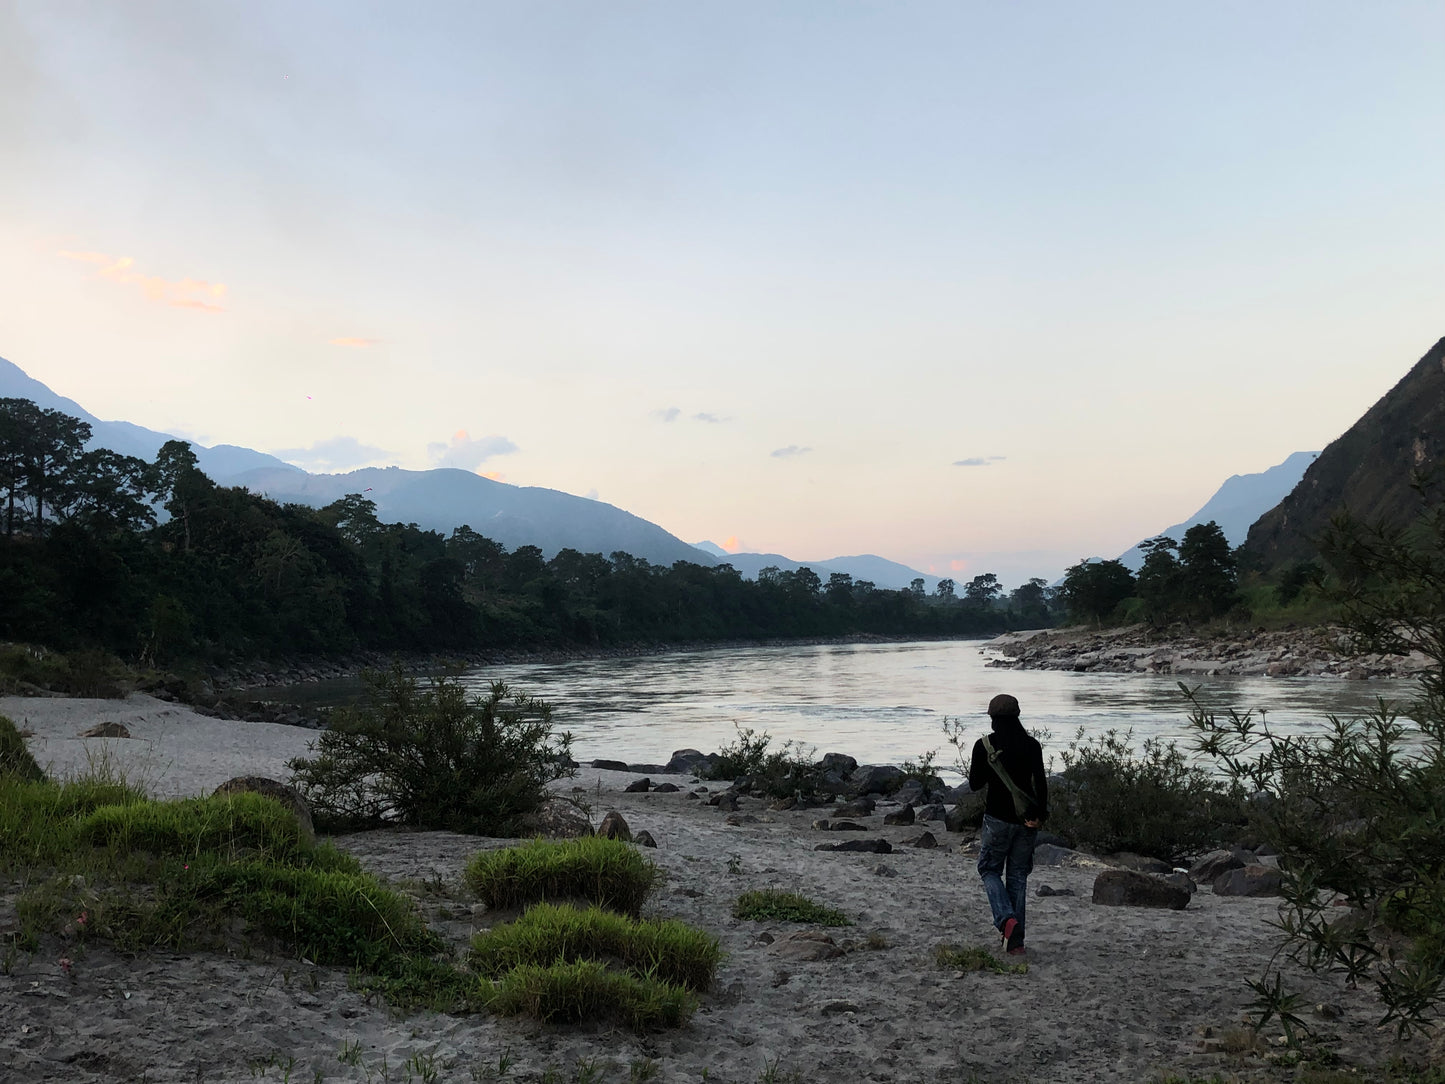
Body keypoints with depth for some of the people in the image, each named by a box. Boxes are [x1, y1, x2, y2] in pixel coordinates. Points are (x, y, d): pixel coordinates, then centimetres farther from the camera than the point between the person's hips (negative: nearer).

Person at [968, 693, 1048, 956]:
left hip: (998, 818, -3)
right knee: (1018, 875, 13)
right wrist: (1040, 814, -10)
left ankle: (1007, 920, -9)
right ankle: (1016, 940, 14)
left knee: (989, 868, 15)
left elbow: (974, 784, -1)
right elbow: (1041, 782, -11)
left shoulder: (984, 745, -8)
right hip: (1027, 820, 3)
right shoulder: (1032, 745, -2)